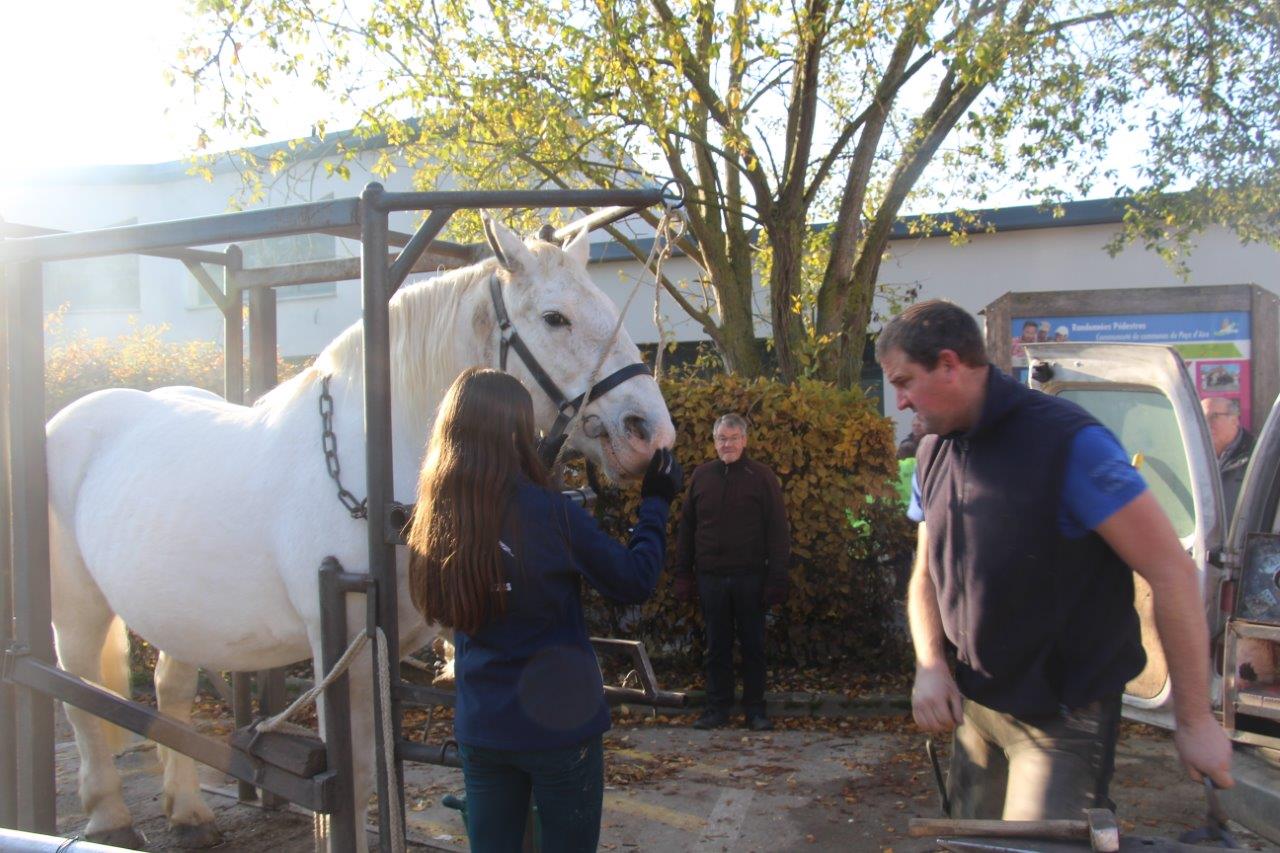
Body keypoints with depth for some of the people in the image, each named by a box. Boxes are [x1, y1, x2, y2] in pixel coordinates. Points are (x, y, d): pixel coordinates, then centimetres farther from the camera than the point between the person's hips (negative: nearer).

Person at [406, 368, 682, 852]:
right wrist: (655, 504, 6)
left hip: (478, 730, 5)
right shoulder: (550, 513, -20)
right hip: (561, 724, -4)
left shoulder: (434, 523, -5)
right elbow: (635, 582, -8)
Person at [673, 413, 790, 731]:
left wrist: (776, 580, -10)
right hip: (710, 577, 2)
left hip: (750, 577, -2)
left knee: (753, 646, 7)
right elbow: (686, 529, 11)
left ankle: (755, 708, 17)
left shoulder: (761, 477, -1)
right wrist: (683, 574, 7)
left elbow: (778, 532, -4)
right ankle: (718, 707, 19)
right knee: (717, 647, 10)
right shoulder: (701, 476, 8)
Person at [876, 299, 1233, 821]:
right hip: (974, 706, 7)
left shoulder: (1069, 442, -19)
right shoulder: (934, 453, 3)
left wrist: (1194, 720, -15)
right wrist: (930, 665, -6)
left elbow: (1171, 571, -19)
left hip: (1062, 719, -6)